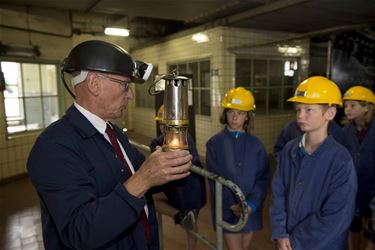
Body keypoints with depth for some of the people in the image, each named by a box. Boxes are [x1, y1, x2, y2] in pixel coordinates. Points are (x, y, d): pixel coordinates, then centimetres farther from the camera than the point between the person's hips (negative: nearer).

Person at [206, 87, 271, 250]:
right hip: (227, 210, -2)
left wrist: (251, 204, -15)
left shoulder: (255, 144, 0)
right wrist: (232, 204, -16)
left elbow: (264, 177, -3)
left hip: (250, 210, 3)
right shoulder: (214, 143, -5)